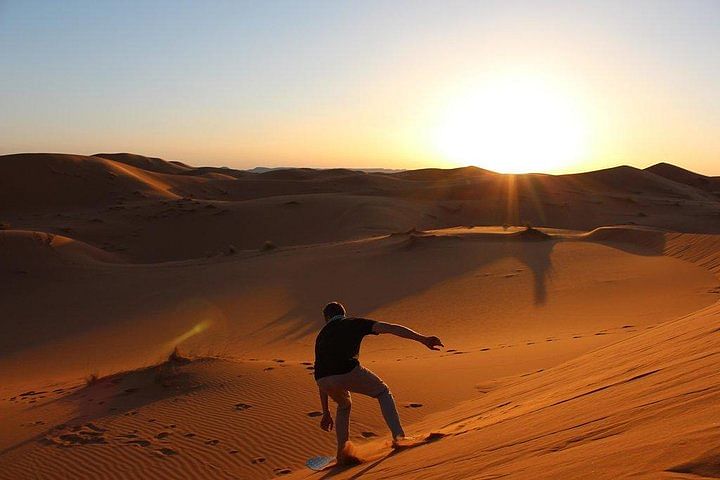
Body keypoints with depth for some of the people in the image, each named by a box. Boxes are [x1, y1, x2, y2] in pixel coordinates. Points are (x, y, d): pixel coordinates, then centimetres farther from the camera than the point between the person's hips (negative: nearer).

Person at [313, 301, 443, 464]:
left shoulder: (321, 336, 31)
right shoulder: (354, 322, 22)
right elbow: (389, 328, 8)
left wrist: (326, 413, 38)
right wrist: (423, 339, 4)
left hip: (324, 381, 4)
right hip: (349, 372, -4)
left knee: (344, 405, 35)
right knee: (383, 393, 23)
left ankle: (341, 454, 31)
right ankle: (399, 436, 11)